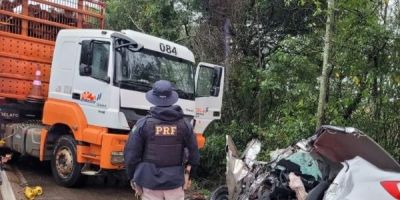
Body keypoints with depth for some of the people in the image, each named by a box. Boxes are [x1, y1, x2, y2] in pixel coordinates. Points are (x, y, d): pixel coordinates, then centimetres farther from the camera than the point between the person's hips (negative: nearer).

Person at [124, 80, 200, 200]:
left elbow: (131, 154, -5)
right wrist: (191, 175, 18)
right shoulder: (184, 125, -2)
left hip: (150, 182, -1)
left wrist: (132, 177, 8)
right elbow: (193, 154, 4)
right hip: (175, 181, 1)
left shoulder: (143, 124, -8)